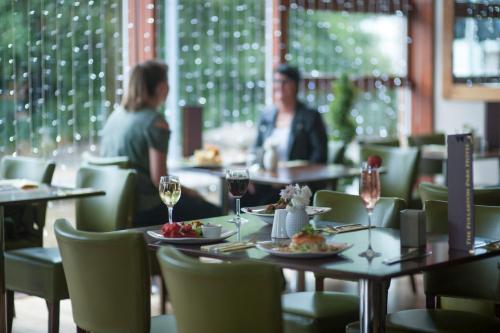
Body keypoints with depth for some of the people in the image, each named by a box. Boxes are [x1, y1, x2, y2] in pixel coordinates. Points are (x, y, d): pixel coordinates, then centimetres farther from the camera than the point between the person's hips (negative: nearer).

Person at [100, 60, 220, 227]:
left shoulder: (115, 115, 9)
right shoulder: (155, 122, -16)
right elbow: (159, 179, -19)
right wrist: (188, 192, -1)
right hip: (145, 209, -9)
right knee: (214, 213, 5)